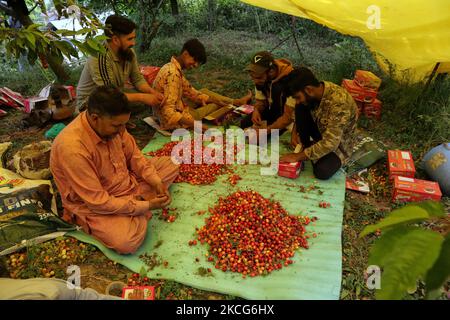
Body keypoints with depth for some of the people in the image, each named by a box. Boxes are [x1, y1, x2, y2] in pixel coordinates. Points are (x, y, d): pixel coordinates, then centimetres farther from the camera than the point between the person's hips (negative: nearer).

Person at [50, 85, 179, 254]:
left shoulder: (111, 124, -13)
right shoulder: (72, 147, -34)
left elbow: (133, 154, 2)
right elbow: (98, 201, -29)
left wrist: (156, 181, -12)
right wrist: (145, 206, -25)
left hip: (127, 181, 7)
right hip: (94, 205, -6)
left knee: (169, 164, 6)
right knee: (127, 242, -31)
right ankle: (140, 205, -1)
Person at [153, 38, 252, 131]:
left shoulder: (174, 68, 1)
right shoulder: (173, 74, -28)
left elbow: (189, 90, 9)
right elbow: (169, 112, -34)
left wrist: (216, 100, 4)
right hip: (177, 121, -8)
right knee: (218, 105, 9)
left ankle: (236, 102, 29)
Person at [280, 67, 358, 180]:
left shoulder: (339, 102, -37)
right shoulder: (314, 94, -15)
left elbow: (330, 143, -37)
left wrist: (298, 156, -32)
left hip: (338, 143, -6)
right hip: (321, 130, 6)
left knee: (322, 172, -31)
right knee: (300, 108, -17)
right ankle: (306, 148, -2)